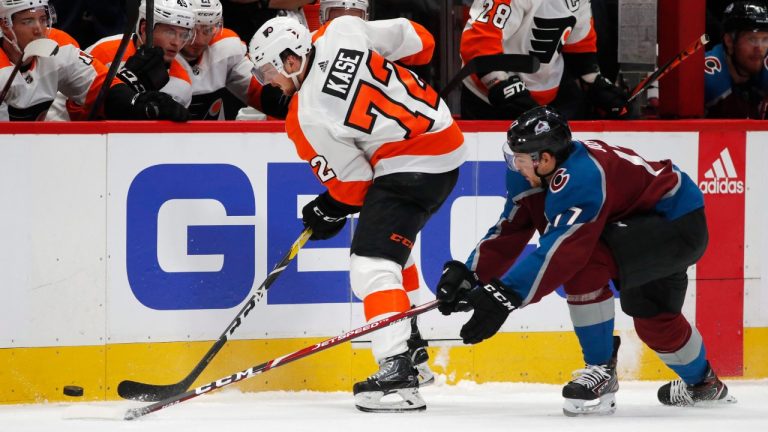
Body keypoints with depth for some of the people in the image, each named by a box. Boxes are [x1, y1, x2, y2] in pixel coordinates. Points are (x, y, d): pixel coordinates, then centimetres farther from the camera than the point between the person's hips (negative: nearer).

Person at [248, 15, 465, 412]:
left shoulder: (309, 119, -16)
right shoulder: (343, 31, -1)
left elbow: (351, 181, -7)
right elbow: (417, 41, 8)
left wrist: (330, 212, 13)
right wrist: (399, 80, 27)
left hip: (412, 167, -10)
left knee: (373, 264, -15)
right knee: (393, 239, 28)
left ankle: (396, 371, -30)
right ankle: (409, 348, 35)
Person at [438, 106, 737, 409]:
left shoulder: (579, 177, -29)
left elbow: (560, 251, -36)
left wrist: (501, 297, -39)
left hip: (680, 224, -11)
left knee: (585, 264, -26)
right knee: (651, 315, 26)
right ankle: (703, 384, 51)